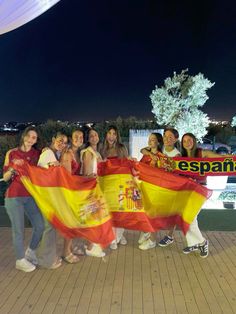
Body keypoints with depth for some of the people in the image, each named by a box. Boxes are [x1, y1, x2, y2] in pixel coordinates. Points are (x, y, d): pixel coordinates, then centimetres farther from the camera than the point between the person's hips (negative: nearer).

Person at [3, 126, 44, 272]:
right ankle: (20, 260, 25)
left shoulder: (37, 154, 5)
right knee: (19, 229, 3)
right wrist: (14, 167, -16)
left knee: (40, 225, 2)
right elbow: (5, 177, 3)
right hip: (14, 197, -3)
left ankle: (30, 252, 29)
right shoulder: (11, 153, 0)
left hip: (31, 196, 3)